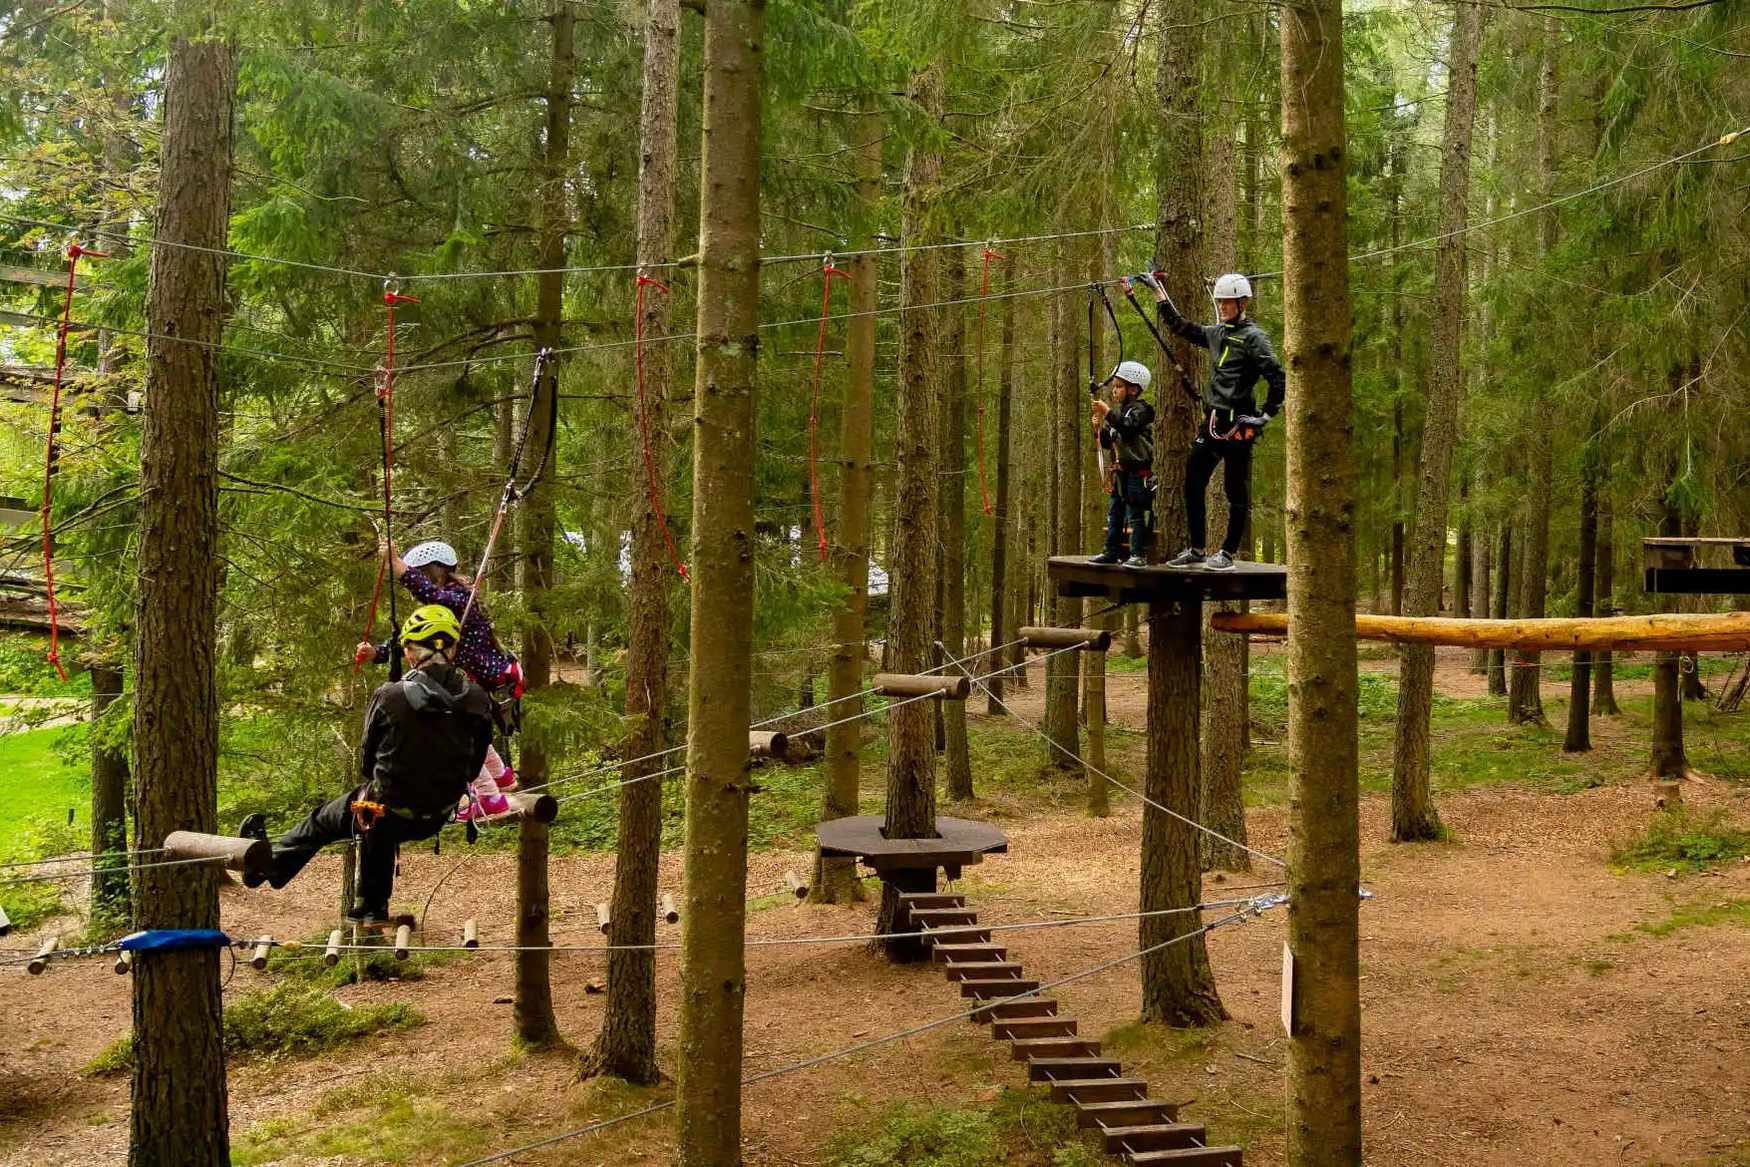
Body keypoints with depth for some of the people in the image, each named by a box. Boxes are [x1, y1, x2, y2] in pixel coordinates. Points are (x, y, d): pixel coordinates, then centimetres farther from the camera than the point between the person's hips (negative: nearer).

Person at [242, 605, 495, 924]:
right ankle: (371, 907, 50)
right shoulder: (478, 701, -12)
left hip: (387, 812, -4)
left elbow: (367, 760, -4)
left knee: (322, 820, 25)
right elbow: (474, 767, 1)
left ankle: (269, 864, 46)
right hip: (436, 818, 4)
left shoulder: (389, 696, -20)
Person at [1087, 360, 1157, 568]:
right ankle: (1112, 552, 18)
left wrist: (1108, 413, -27)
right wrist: (1099, 429, -2)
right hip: (1120, 472, 9)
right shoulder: (1118, 412, 16)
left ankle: (1139, 554, -5)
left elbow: (1128, 429, -28)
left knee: (1136, 514, -7)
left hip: (1138, 471, -9)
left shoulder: (1140, 410, -9)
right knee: (1114, 513, 11)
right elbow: (1107, 443, 16)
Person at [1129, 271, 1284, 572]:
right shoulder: (1216, 333, 14)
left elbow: (1278, 378, -13)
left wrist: (1266, 416, -11)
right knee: (1192, 485, 8)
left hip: (1237, 425, -8)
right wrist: (1157, 290, 26)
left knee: (1237, 492, 1)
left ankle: (1227, 554, 8)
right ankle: (1196, 550, 16)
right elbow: (1180, 326, 26)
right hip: (1211, 423, 8)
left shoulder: (1253, 337, -8)